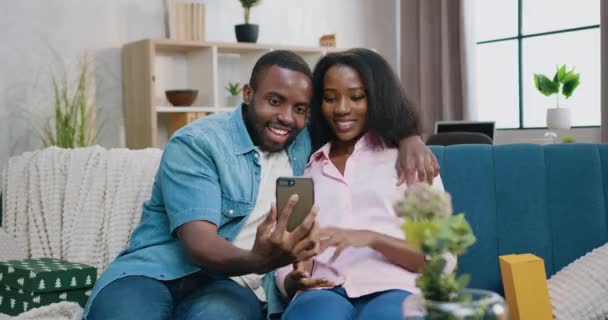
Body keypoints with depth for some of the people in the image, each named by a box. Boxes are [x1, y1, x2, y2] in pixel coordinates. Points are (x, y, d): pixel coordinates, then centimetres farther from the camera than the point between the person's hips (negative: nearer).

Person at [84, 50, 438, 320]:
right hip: (154, 272, -3)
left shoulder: (304, 140, 11)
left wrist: (408, 137, 1)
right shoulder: (196, 144, -6)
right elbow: (199, 243, -17)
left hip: (231, 283, 3)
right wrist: (256, 260, -39)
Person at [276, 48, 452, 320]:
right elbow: (285, 261, 18)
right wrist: (293, 280, -7)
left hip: (393, 289, -1)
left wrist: (371, 237, -13)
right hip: (323, 292, 2)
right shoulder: (305, 170, 23)